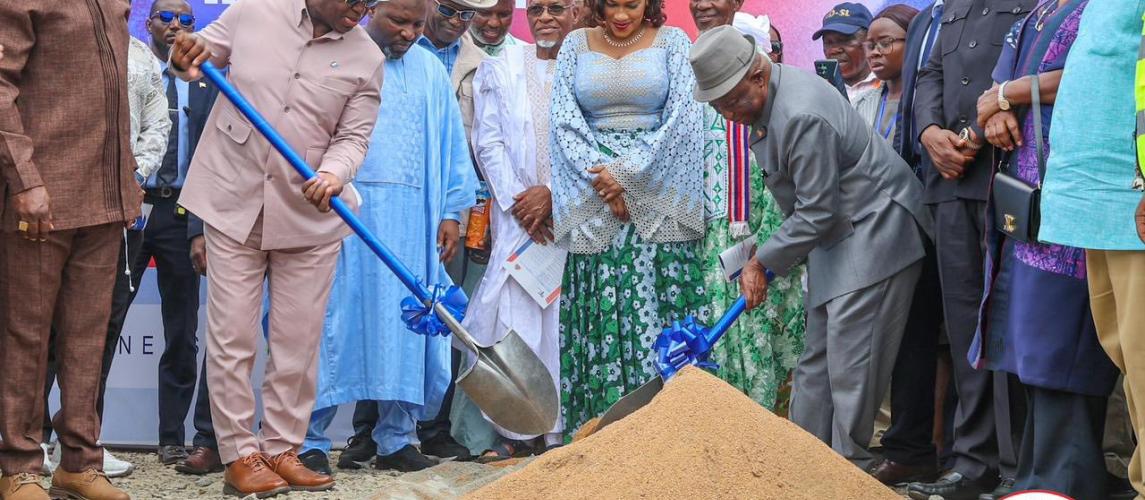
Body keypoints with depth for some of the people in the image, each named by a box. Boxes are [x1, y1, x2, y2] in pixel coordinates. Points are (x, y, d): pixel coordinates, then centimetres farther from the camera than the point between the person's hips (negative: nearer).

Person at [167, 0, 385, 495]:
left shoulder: (367, 59, -1)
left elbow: (353, 136, 0)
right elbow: (202, 54, 12)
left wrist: (334, 173, -22)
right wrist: (185, 55, -12)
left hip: (309, 214, 1)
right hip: (234, 203, -1)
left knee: (298, 342, 5)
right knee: (231, 337, 0)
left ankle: (280, 449, 18)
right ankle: (239, 455, 8)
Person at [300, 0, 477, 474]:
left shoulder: (431, 71, 16)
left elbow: (451, 145, 17)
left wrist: (451, 211, 11)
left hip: (411, 217, 4)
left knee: (404, 327, 5)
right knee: (333, 322, -3)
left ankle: (395, 440, 13)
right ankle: (311, 441, 3)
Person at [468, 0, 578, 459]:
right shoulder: (501, 67, 11)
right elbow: (488, 142, 6)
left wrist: (550, 193, -10)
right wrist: (518, 202, -4)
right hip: (515, 211, 2)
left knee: (563, 313, -4)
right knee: (511, 310, -5)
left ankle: (558, 427, 2)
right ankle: (514, 428, 1)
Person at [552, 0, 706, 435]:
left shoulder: (672, 41, 6)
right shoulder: (576, 44, 11)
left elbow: (683, 114, -4)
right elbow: (565, 119, 4)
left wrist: (627, 172, -10)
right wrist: (599, 176, -10)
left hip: (657, 195, -1)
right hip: (592, 201, 2)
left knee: (657, 308, -6)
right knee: (598, 309, -2)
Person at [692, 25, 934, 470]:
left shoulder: (803, 116, -28)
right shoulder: (766, 99, 4)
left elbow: (815, 213, -23)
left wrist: (762, 262, -12)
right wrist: (766, 259, 13)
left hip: (874, 229, -10)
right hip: (835, 234, 10)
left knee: (849, 359, -10)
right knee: (817, 358, 11)